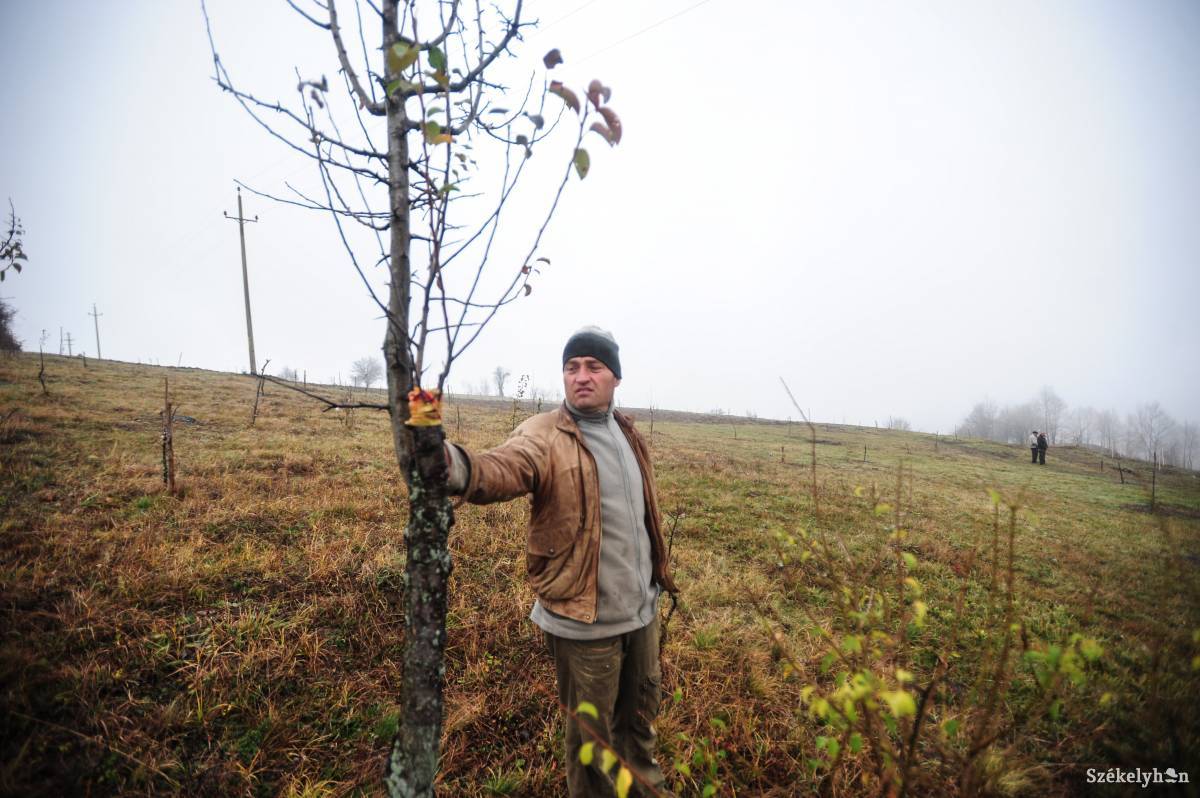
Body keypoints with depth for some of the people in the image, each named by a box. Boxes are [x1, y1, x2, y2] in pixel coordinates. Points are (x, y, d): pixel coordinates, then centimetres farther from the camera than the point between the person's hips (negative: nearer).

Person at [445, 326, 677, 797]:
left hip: (640, 607, 7)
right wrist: (456, 466, -62)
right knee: (590, 729, 15)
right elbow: (503, 468, -41)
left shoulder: (627, 433, 3)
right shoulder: (545, 436, -18)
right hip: (585, 618, -6)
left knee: (641, 707, 28)